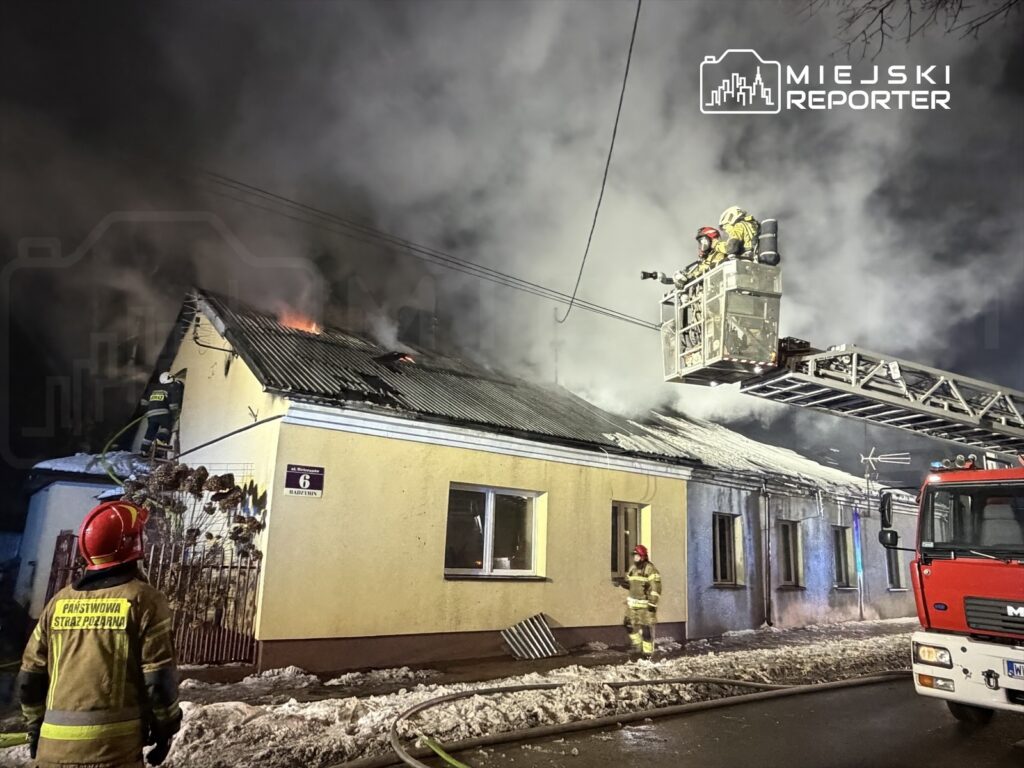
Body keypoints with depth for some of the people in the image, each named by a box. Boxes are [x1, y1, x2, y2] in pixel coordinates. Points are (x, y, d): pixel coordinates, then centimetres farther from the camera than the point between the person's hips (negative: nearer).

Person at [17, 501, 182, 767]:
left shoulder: (60, 601, 7)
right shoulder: (143, 600, -8)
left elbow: (30, 678, 12)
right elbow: (159, 679, -9)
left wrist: (36, 726, 26)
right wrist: (165, 727, 4)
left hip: (55, 746, 5)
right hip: (113, 746, -4)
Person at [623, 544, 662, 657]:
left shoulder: (650, 569, -14)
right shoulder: (633, 568, 11)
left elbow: (655, 587, -18)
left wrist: (653, 603, -21)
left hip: (645, 604, -8)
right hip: (632, 603, 8)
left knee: (646, 628, -3)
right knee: (630, 624, 12)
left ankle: (648, 651, 8)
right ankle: (637, 646, 29)